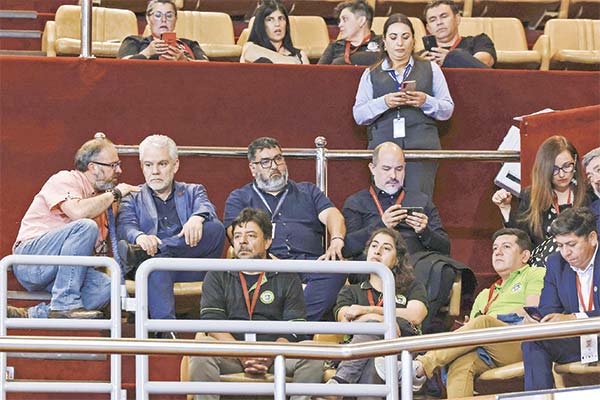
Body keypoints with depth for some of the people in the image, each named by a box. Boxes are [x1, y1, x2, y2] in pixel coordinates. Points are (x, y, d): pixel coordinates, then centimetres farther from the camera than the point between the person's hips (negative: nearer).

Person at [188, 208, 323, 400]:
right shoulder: (217, 276, 17)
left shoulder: (287, 279, 16)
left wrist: (269, 357, -16)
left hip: (276, 355, 0)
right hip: (231, 354, 0)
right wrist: (243, 354, -15)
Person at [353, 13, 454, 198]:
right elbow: (358, 115, 9)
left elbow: (448, 109, 13)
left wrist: (426, 102, -6)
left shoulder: (430, 69, 19)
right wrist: (384, 103, -8)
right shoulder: (371, 74, 19)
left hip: (422, 147, -1)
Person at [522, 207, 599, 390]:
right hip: (575, 341, 6)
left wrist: (572, 318, -28)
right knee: (532, 342, -20)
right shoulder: (555, 263, 12)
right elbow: (548, 310, 10)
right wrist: (538, 322, -16)